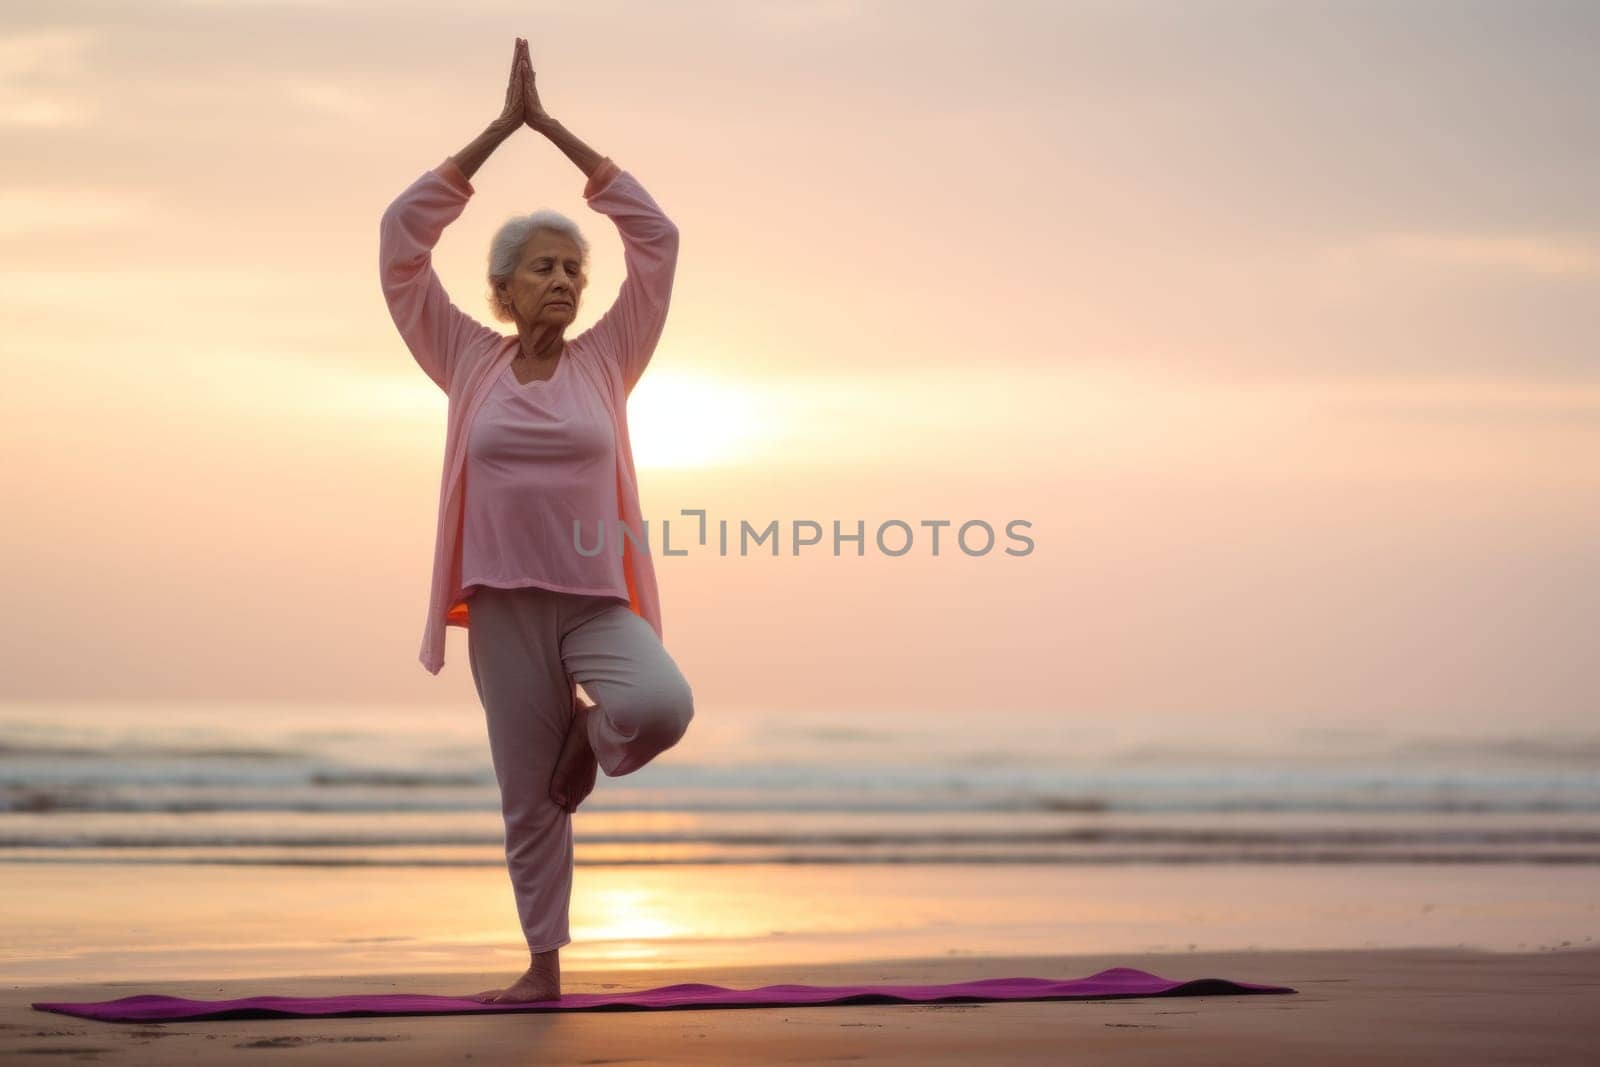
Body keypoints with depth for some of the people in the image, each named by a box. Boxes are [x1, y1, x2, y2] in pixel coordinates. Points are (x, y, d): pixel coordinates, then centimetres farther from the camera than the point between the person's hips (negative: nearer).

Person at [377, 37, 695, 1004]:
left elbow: (656, 236, -1)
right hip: (505, 605, 0)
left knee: (663, 706, -29)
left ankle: (589, 735, 5)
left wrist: (553, 128, -2)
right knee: (528, 798, 4)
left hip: (600, 601, 0)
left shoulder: (607, 361, 3)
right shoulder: (471, 364, 3)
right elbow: (403, 235, -2)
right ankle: (544, 967, 19)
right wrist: (500, 129, -5)